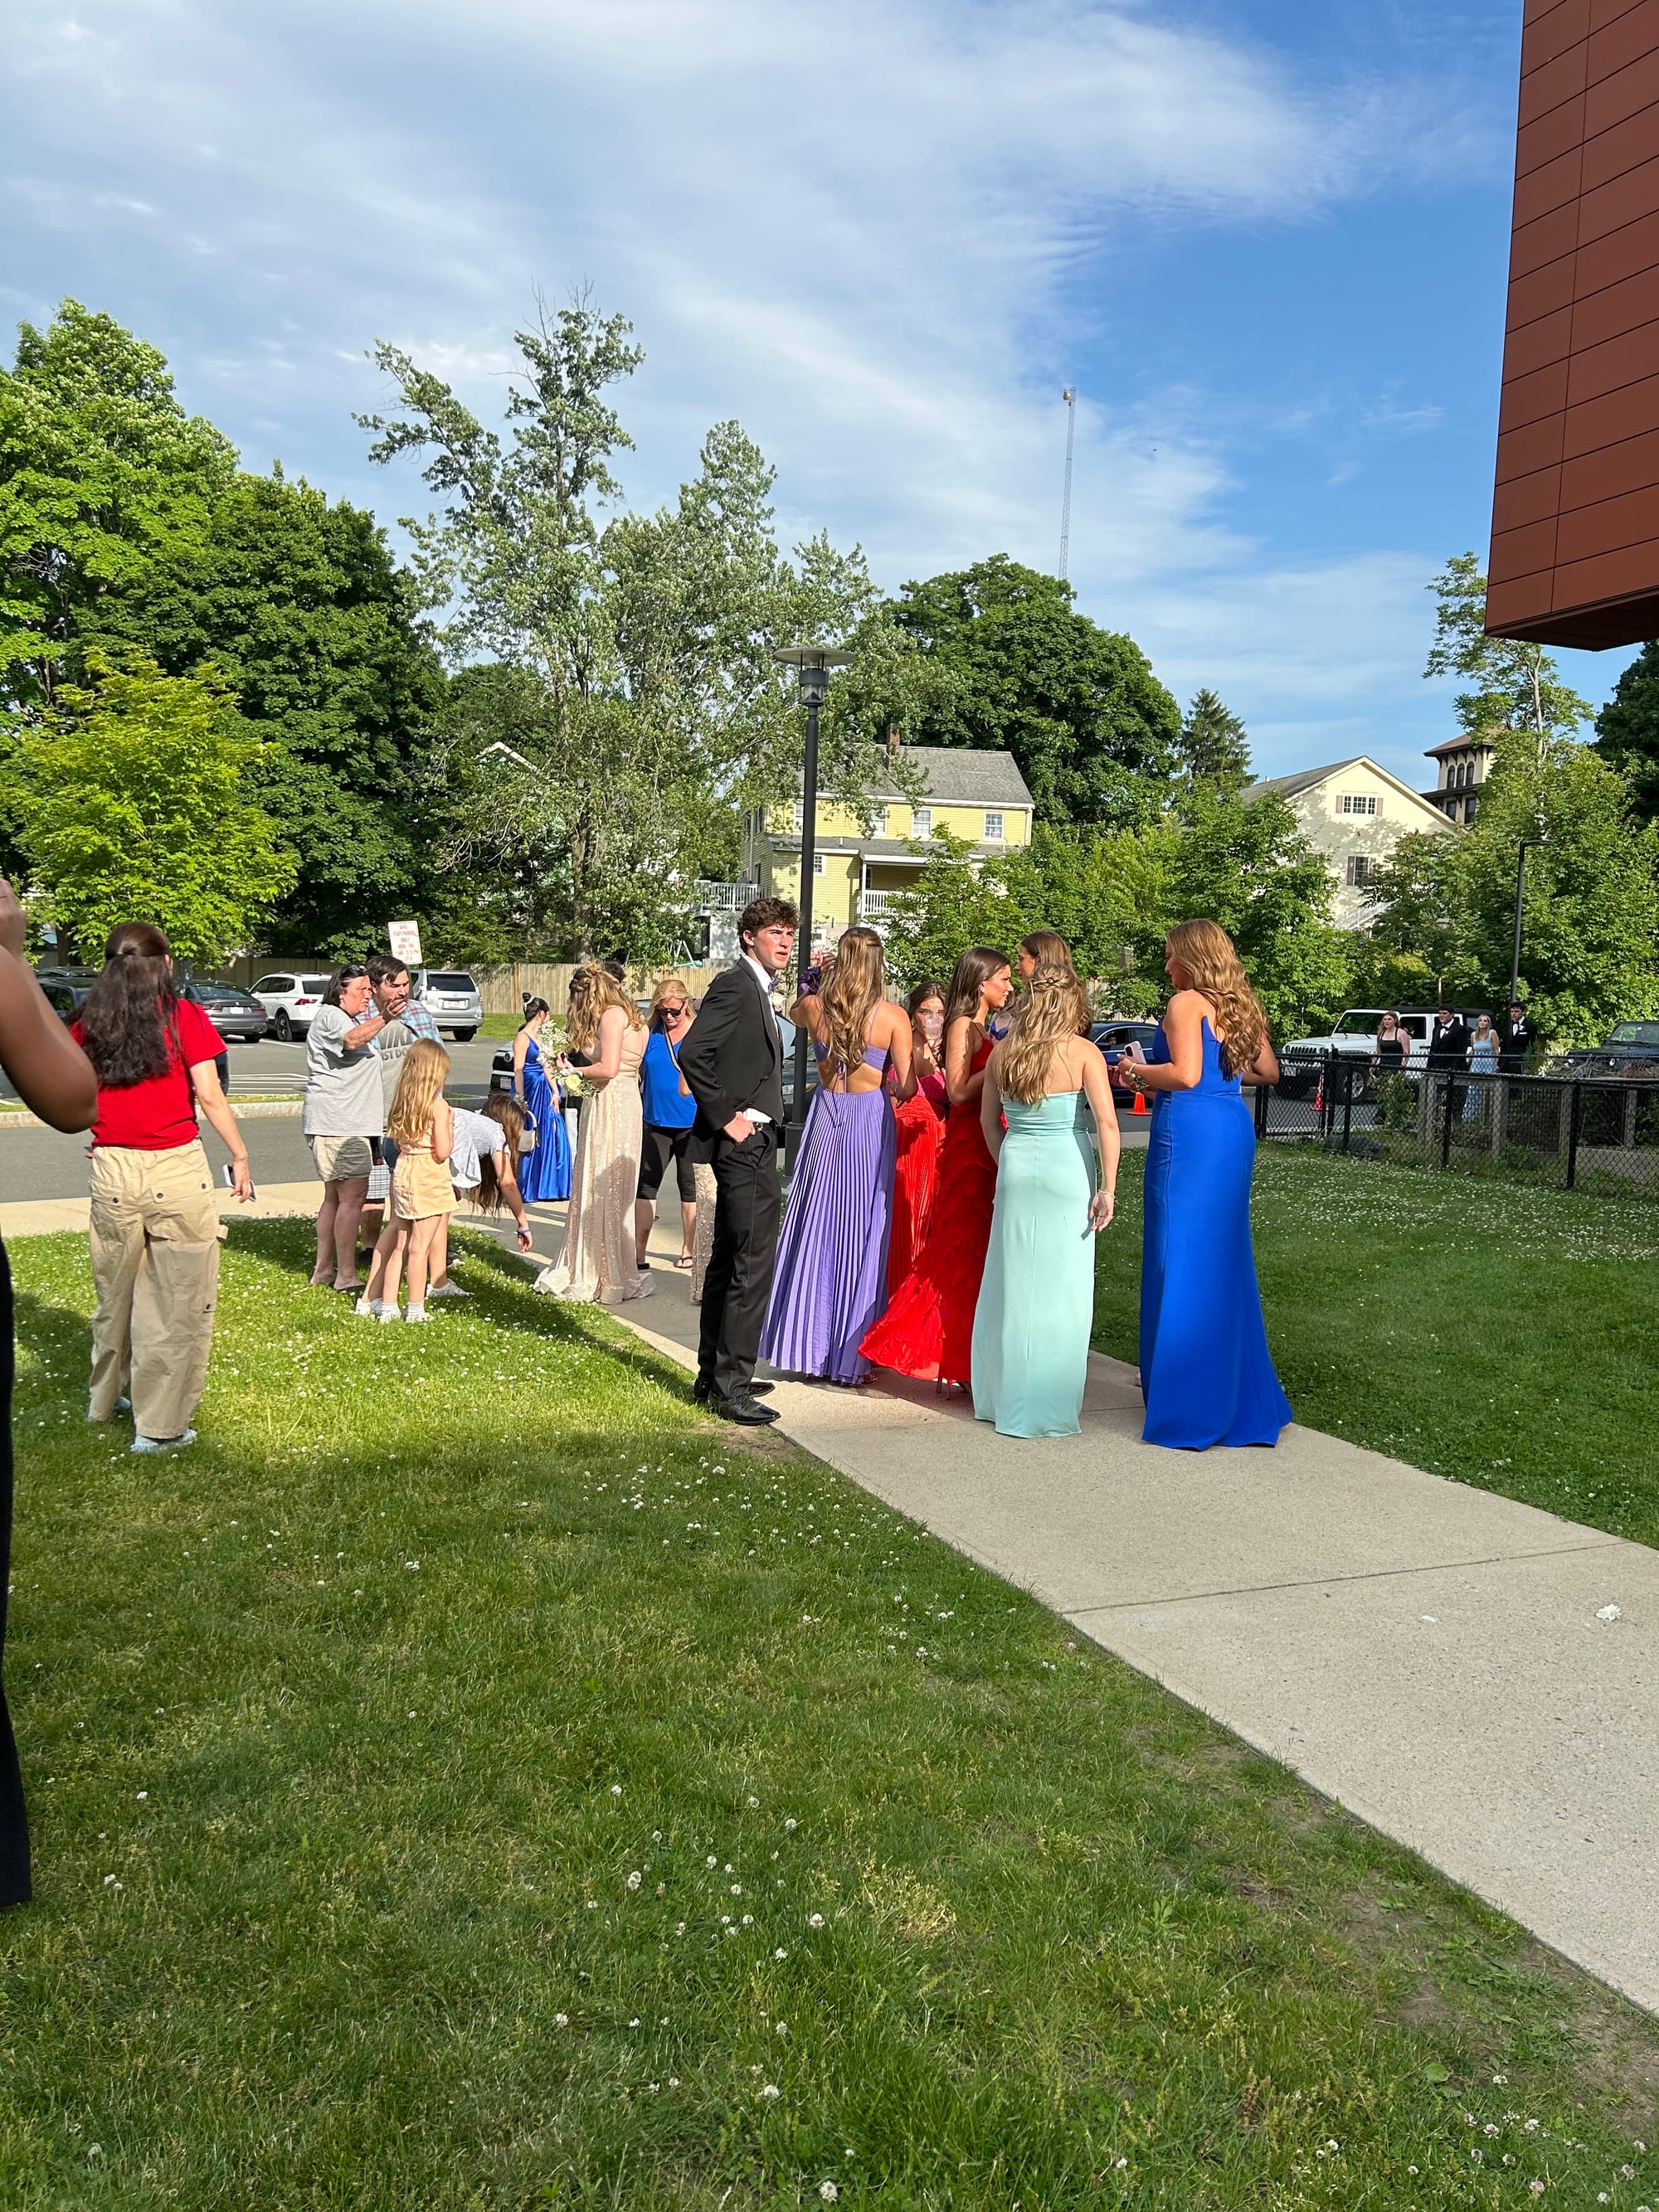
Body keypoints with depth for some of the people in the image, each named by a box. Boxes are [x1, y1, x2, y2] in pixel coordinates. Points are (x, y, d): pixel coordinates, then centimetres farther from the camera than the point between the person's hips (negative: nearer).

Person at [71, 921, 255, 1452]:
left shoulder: (88, 1024, 5)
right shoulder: (184, 1016, -4)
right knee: (180, 1298, 3)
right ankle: (160, 1426, 5)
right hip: (176, 1169, -4)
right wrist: (240, 1156, 0)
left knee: (114, 1291, 21)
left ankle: (105, 1399, 38)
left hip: (111, 1168, 4)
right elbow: (209, 1096, -8)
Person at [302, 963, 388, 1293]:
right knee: (353, 1195, -14)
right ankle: (346, 1276, -13)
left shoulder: (355, 1018, 23)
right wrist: (384, 1018, -45)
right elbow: (352, 1040, -32)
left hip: (348, 1123, 11)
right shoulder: (329, 1016, -9)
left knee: (335, 1196, 13)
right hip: (337, 1122, -11)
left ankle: (323, 1270, 19)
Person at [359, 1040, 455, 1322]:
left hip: (402, 1172, 7)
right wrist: (450, 1127, -1)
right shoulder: (438, 1105, -13)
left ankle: (387, 1305, 20)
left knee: (398, 1245, 15)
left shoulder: (402, 1101, 8)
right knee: (419, 1248, 0)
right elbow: (443, 1151, -16)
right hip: (429, 1180, -7)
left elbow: (396, 1143, 15)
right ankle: (415, 1310, 7)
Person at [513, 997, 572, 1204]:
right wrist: (520, 1100, -20)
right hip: (530, 1092, -9)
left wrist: (555, 1092, 6)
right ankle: (528, 1189, 2)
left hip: (544, 1092, 9)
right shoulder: (522, 1038, -11)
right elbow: (518, 1071, -15)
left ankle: (545, 1189, 16)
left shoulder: (538, 1037, 16)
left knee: (548, 1139, 8)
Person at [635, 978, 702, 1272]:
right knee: (646, 1185, 0)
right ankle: (638, 1253, 3)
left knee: (690, 1186, 8)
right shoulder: (650, 1032, 2)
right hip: (656, 1122, 2)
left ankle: (688, 1251, 19)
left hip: (691, 1123, -2)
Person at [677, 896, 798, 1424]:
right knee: (753, 1263, -10)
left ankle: (713, 1376, 24)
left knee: (728, 1261, 15)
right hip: (745, 1143, -11)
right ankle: (731, 1384, -5)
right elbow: (692, 1053, -23)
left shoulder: (758, 990, 18)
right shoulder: (734, 984, -12)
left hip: (754, 1144, 11)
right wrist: (726, 1118, -19)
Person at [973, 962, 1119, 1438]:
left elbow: (987, 1119, 13)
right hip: (1067, 1172, -4)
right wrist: (1108, 1188, -10)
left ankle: (1002, 1398, 23)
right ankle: (1050, 1409, 11)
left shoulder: (1003, 1051, 5)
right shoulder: (1082, 1052, -7)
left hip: (1015, 1170, 4)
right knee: (1060, 1291, 4)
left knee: (1011, 1286, 13)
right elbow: (1107, 1122, -13)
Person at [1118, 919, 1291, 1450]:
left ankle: (1188, 1405, 4)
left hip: (1188, 1134, -8)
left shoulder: (1187, 1002, -9)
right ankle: (1235, 1394, 26)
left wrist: (1136, 1072, -4)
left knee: (1182, 1260, -1)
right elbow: (1268, 1071, 21)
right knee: (1224, 1258, 16)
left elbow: (1186, 1074, -19)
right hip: (1235, 1131, 8)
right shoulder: (1241, 1006, 15)